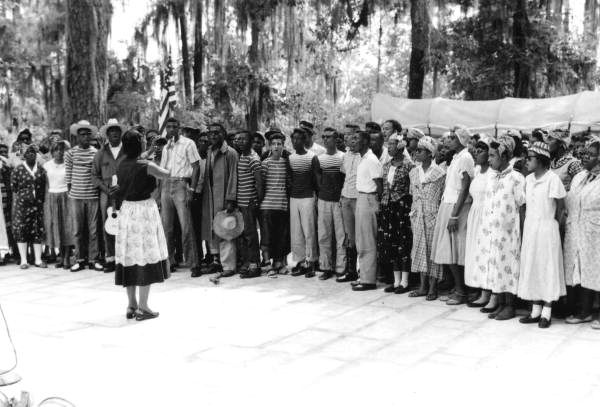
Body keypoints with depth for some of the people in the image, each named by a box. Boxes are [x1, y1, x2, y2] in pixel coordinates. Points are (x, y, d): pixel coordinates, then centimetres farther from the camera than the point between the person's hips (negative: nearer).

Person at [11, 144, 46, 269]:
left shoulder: (41, 170, 10)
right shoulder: (18, 169, 2)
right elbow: (13, 186, 4)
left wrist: (40, 198, 5)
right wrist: (22, 195, 3)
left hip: (38, 204, 2)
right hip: (22, 204, -2)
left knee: (38, 231, 2)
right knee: (21, 230, -2)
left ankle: (38, 260, 8)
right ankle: (23, 260, 5)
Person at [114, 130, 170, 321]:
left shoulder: (122, 165, 3)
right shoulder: (146, 166, -15)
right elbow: (166, 175, -2)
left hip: (126, 210, 6)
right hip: (144, 210, -6)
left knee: (130, 255, 10)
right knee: (145, 254, -1)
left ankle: (131, 305, 17)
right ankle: (142, 308, 1)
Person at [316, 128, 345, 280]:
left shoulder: (343, 157, -2)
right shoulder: (319, 158, 9)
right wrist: (319, 194, 7)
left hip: (339, 200, -4)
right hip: (323, 199, 4)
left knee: (340, 235, -2)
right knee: (323, 235, 5)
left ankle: (341, 268, 5)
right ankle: (326, 267, 13)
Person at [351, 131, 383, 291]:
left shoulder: (371, 160, -14)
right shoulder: (362, 159, 14)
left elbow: (380, 186, -16)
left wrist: (375, 201, -11)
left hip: (368, 200, -10)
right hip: (360, 198, 10)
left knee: (367, 243, -5)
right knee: (361, 241, 13)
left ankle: (369, 280, 1)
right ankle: (364, 276, 21)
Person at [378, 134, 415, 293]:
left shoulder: (408, 166, -8)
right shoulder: (386, 166, 12)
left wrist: (410, 206, -13)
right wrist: (381, 205, 12)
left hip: (403, 207, -7)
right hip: (387, 207, 7)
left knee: (403, 244, -2)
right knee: (390, 243, 7)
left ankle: (404, 282, 6)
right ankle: (396, 280, 16)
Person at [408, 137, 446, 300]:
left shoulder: (439, 174, -9)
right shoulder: (413, 173, 9)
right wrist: (413, 214, 10)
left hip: (433, 216, -6)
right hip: (418, 216, 6)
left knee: (432, 250, -1)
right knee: (419, 249, 8)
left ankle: (432, 288, 7)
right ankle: (423, 286, 16)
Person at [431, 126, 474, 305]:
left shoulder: (465, 158, -11)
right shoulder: (455, 157, 15)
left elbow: (465, 189, -16)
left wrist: (454, 215, -20)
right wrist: (447, 211, 9)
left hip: (458, 207, -8)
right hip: (447, 204, 8)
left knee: (455, 250, -4)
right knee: (448, 250, 10)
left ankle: (461, 292, 4)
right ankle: (457, 288, 18)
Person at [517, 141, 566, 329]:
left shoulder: (552, 179, -12)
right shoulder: (528, 179, 7)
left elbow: (559, 206, -6)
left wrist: (551, 221, -1)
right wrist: (526, 224, 3)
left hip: (546, 229, -6)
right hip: (530, 228, 6)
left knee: (548, 267, 1)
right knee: (531, 267, 8)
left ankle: (546, 313, 8)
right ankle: (536, 310, 17)